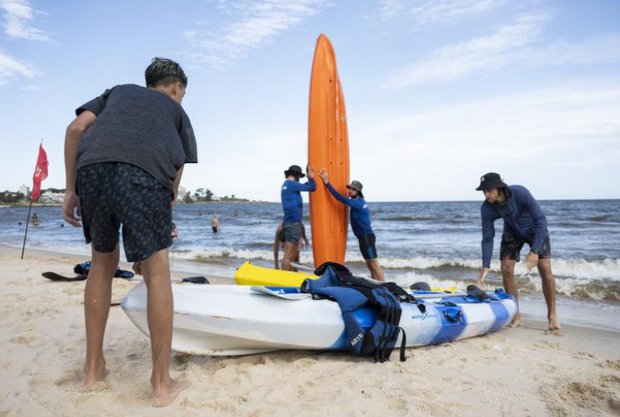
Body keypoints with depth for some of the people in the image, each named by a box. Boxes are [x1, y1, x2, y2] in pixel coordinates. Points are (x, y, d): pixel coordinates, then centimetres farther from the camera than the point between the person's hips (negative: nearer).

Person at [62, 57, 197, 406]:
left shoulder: (118, 91, 35)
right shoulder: (176, 111, 30)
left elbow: (76, 128, 17)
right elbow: (177, 172, 22)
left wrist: (71, 190, 17)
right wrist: (169, 205, 30)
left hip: (91, 169, 4)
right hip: (144, 175, -3)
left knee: (103, 263, 19)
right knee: (157, 273, 3)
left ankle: (93, 369, 26)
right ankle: (162, 384, 8)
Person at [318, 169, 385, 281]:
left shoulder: (358, 203, -17)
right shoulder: (360, 201, 13)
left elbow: (341, 198, -28)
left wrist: (327, 182, -29)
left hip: (366, 237, -10)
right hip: (364, 237, 10)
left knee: (374, 265, -7)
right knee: (370, 265, 13)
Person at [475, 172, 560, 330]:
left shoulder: (520, 193, -35)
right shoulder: (486, 209, -25)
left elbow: (541, 220, -30)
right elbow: (487, 238, -18)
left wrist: (535, 251, -35)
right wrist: (485, 267, -24)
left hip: (535, 230, -2)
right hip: (512, 233, 3)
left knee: (545, 269, -11)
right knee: (506, 269, -9)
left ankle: (552, 315, 6)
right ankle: (516, 316, 3)